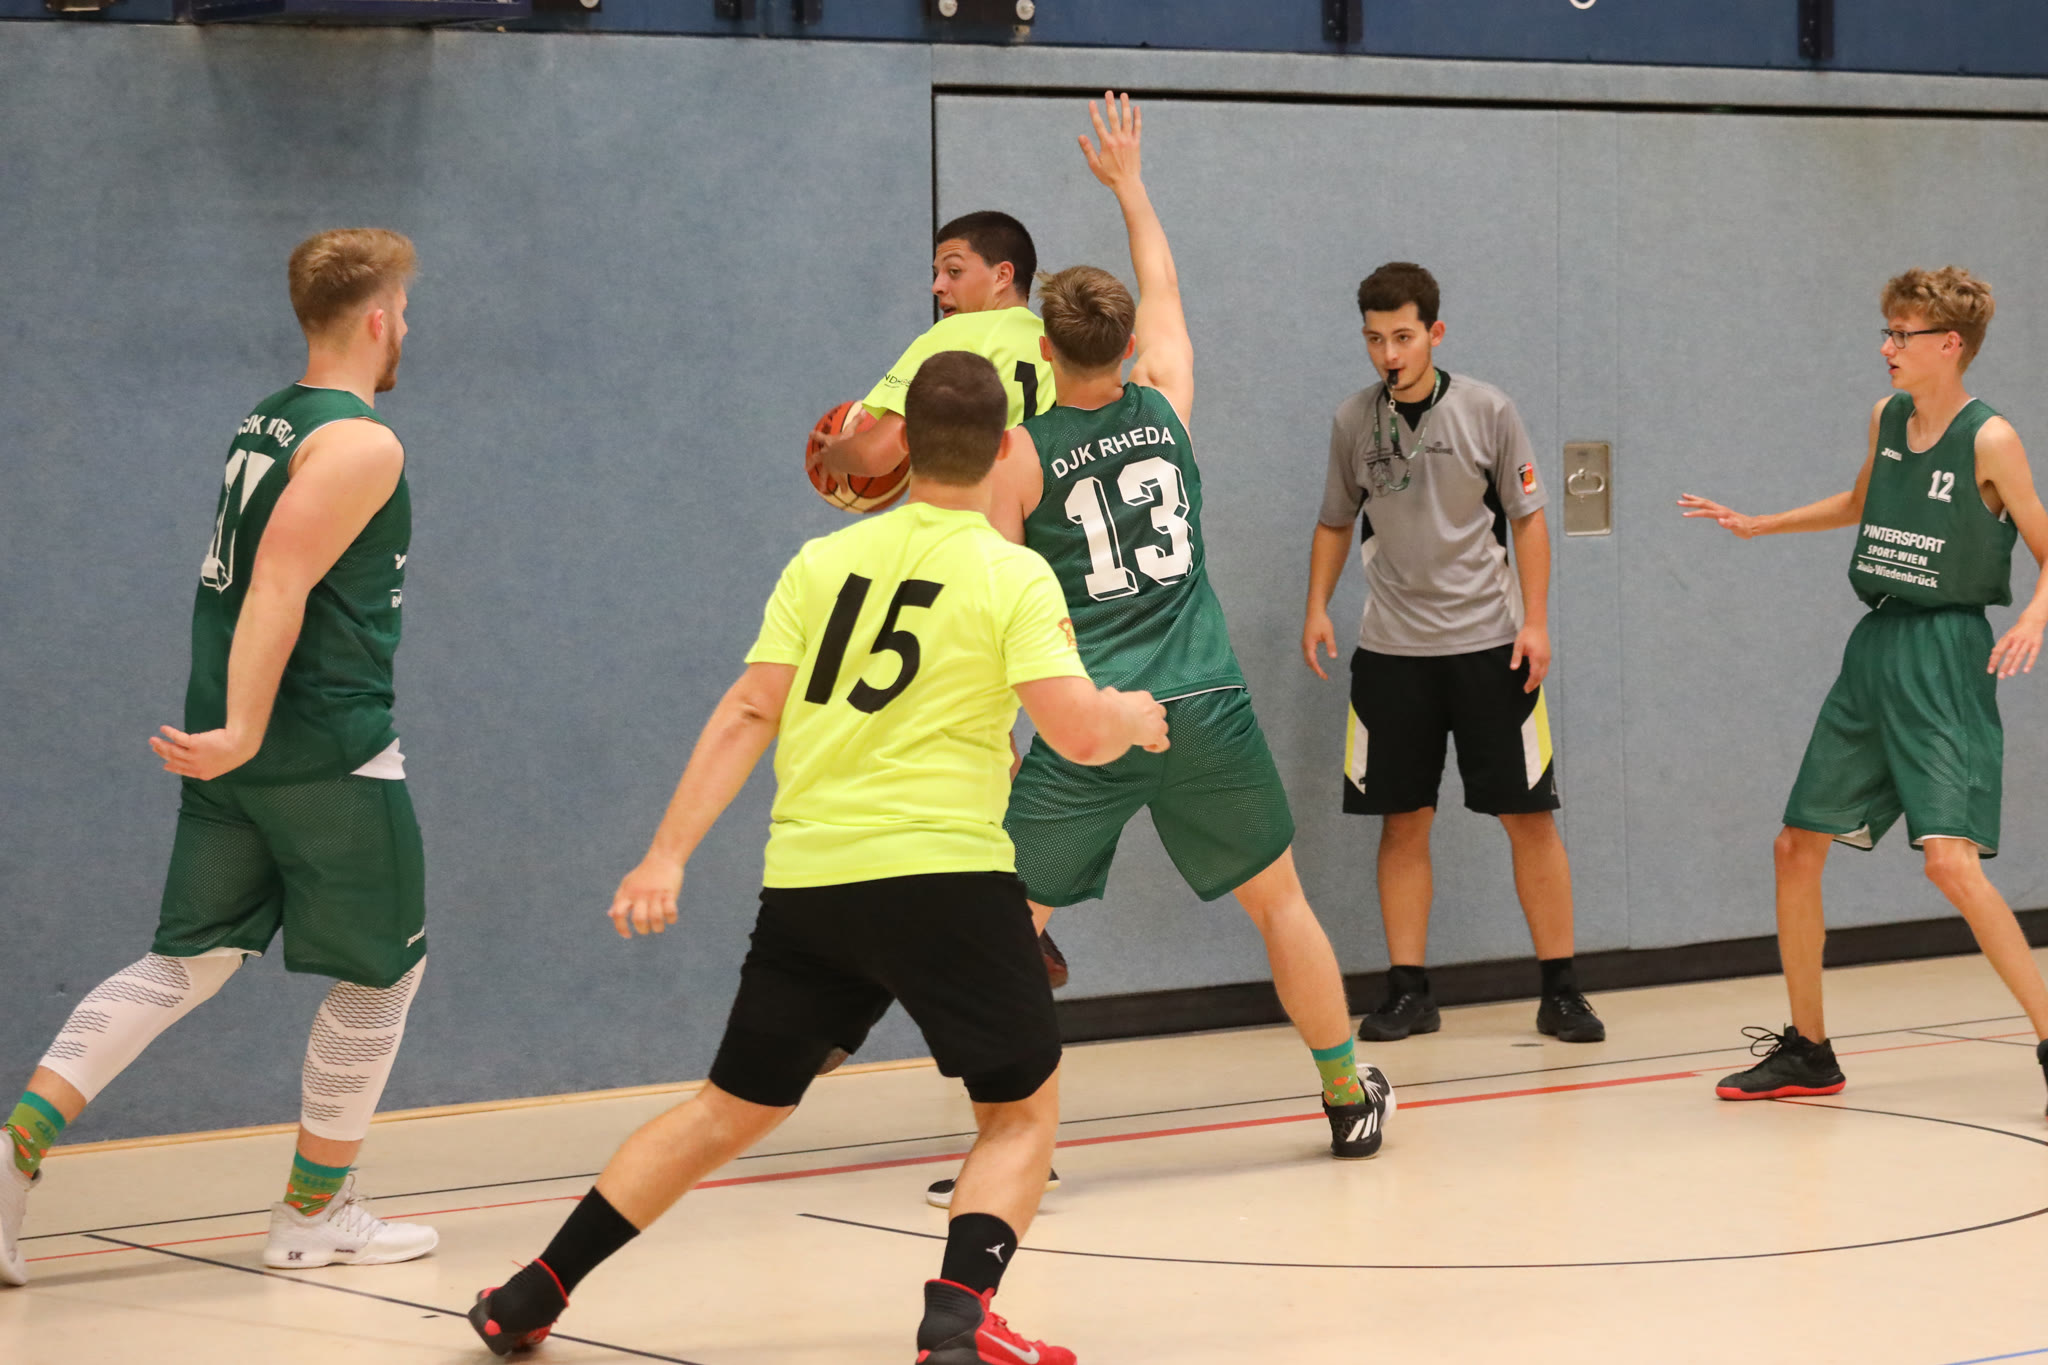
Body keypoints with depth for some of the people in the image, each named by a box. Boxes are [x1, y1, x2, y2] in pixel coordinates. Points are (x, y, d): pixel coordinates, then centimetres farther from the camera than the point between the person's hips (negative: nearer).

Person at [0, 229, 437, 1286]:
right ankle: (314, 1217, 16)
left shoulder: (264, 424, 14)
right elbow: (279, 582, -23)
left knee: (189, 961, 11)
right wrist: (244, 733, -29)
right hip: (328, 751, -8)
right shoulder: (362, 444, -13)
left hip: (236, 745, 8)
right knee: (382, 970, 9)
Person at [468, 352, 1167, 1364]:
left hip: (806, 880, 5)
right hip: (943, 873, -5)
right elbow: (1077, 732, -12)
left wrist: (668, 855, 4)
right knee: (1022, 1109, 11)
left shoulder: (823, 560, 9)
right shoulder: (1014, 577, -3)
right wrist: (1132, 718, 11)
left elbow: (748, 713, 4)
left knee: (730, 1111, 18)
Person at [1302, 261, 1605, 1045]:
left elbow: (1527, 518, 1)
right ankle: (1408, 991, 9)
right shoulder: (1353, 421, 2)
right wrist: (1317, 608, 2)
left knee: (1529, 815, -2)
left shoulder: (1486, 412, -4)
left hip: (1488, 640, -2)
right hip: (1391, 648, 2)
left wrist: (1535, 621, -7)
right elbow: (1336, 523, 14)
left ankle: (1560, 989, 5)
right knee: (1403, 823, 2)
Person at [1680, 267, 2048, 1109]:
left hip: (1944, 658, -8)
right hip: (1873, 652, 8)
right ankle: (1807, 1052, 22)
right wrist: (1757, 525, 28)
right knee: (1797, 847, 9)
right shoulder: (1887, 419, 9)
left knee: (1950, 858, -21)